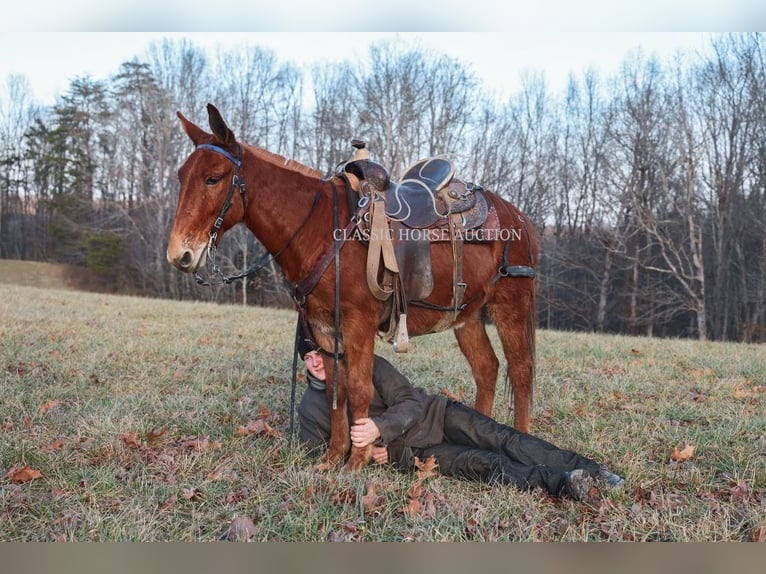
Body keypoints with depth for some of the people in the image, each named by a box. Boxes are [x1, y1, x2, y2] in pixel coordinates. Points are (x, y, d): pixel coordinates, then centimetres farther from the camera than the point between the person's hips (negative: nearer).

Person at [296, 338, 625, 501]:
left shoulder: (367, 365, -6)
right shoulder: (309, 409, 0)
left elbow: (411, 403, -10)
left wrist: (379, 428, -30)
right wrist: (364, 450, -14)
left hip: (435, 414, 1)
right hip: (413, 451, -1)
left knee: (502, 439, -19)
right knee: (479, 462, -25)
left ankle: (589, 470, -23)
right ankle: (558, 484, -44)